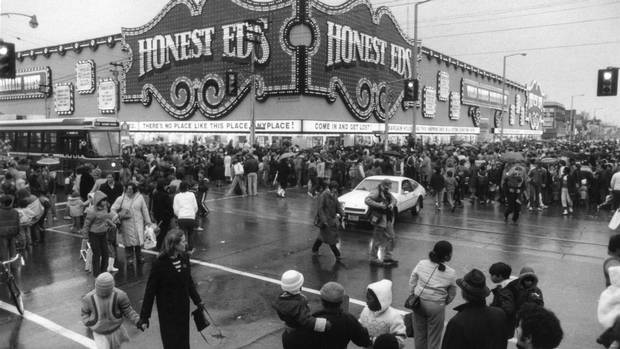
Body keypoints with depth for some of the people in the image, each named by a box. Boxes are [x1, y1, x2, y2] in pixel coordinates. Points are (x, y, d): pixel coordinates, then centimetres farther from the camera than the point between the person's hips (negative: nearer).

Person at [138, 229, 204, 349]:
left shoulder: (184, 258, -4)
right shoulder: (159, 264, -20)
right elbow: (150, 291, -14)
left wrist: (197, 301, 18)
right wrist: (144, 317, -12)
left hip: (183, 308, 5)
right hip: (168, 311, -5)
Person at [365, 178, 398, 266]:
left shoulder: (387, 193, 12)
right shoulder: (376, 192, -15)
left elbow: (394, 199, 15)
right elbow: (367, 200, -26)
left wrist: (392, 204, -8)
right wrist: (378, 205, -30)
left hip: (388, 220, 9)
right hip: (379, 219, -9)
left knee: (390, 238, 15)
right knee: (377, 240, -2)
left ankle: (387, 257, 28)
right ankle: (373, 259, 9)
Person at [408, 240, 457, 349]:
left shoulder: (421, 264, -7)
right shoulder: (451, 273, -12)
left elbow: (412, 282, 1)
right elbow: (451, 294, -1)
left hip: (419, 302, 3)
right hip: (436, 306, -3)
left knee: (419, 333, 20)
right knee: (434, 337, 14)